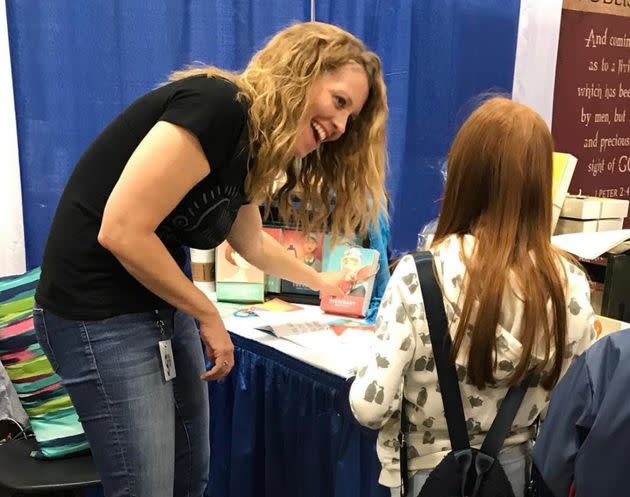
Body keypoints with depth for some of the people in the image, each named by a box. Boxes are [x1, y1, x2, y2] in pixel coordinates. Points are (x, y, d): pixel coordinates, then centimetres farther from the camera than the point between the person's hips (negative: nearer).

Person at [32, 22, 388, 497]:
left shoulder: (249, 146, 7)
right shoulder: (216, 106, -22)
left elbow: (251, 243, 25)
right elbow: (121, 232, -26)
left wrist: (319, 281, 36)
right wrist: (208, 316, -14)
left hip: (161, 305, 9)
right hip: (101, 314, -9)